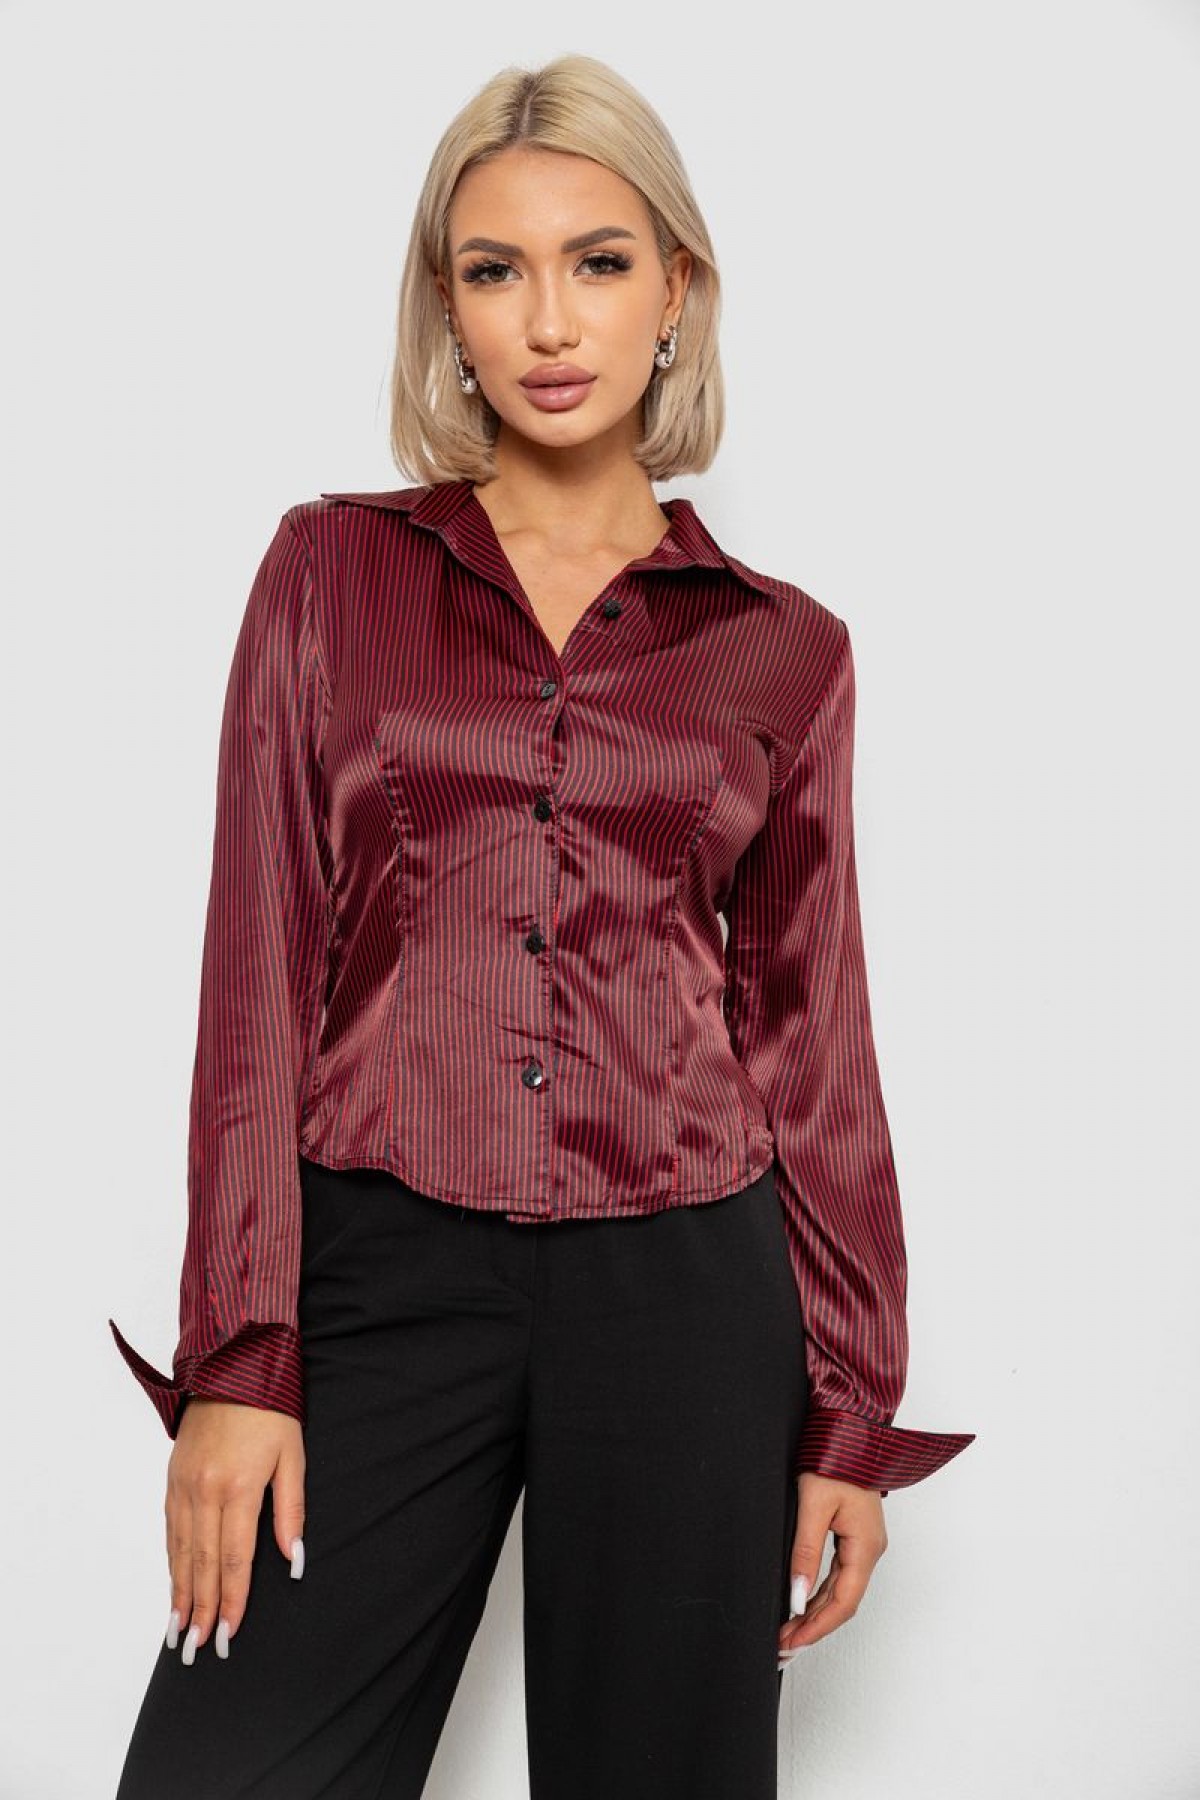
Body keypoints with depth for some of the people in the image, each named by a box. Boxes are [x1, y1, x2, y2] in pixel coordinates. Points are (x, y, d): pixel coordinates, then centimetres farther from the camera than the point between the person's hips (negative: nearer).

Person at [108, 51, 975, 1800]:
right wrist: (236, 1363, -5)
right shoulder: (336, 569, 6)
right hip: (382, 1273, 0)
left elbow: (814, 1036, 9)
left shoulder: (783, 648, 7)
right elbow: (260, 975, 2)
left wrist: (851, 1410, 6)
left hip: (684, 1296, 1)